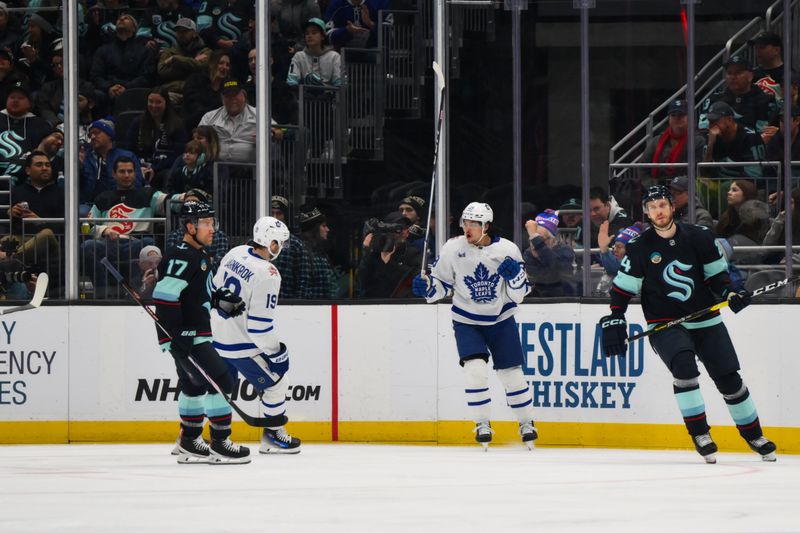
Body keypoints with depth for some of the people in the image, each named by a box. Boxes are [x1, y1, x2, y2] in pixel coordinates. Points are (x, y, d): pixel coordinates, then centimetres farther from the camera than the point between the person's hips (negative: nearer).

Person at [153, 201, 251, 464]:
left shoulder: (199, 255, 15)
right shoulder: (180, 257, -18)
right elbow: (164, 295, -24)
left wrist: (221, 300, 12)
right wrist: (176, 336, -26)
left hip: (195, 334, 11)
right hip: (184, 336, -11)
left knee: (194, 386, 17)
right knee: (220, 381, -11)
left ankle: (190, 443, 25)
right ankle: (220, 444, -8)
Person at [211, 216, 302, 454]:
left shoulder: (235, 254, 0)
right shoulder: (267, 275, -24)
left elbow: (215, 290, 14)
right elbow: (260, 324, -24)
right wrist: (277, 352, -12)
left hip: (216, 335, 8)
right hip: (241, 344, -8)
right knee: (276, 381, 8)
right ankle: (273, 436, 17)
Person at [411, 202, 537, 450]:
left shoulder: (507, 250, -11)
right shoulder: (453, 249, -11)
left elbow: (520, 292, -4)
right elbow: (441, 283, 1)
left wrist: (514, 275, -25)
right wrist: (426, 288, -19)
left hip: (501, 319, 0)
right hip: (467, 321, 0)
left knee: (511, 373, 2)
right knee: (475, 369, -19)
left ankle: (527, 423, 22)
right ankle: (482, 425, -4)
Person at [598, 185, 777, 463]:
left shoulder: (699, 237, -2)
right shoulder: (639, 248, -4)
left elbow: (716, 274, 8)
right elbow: (622, 287, 1)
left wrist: (729, 292, -11)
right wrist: (613, 320, -8)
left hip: (705, 320, 2)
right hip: (664, 325, -2)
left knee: (729, 378, 2)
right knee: (684, 365, -29)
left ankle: (753, 435, 21)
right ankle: (699, 433, -18)